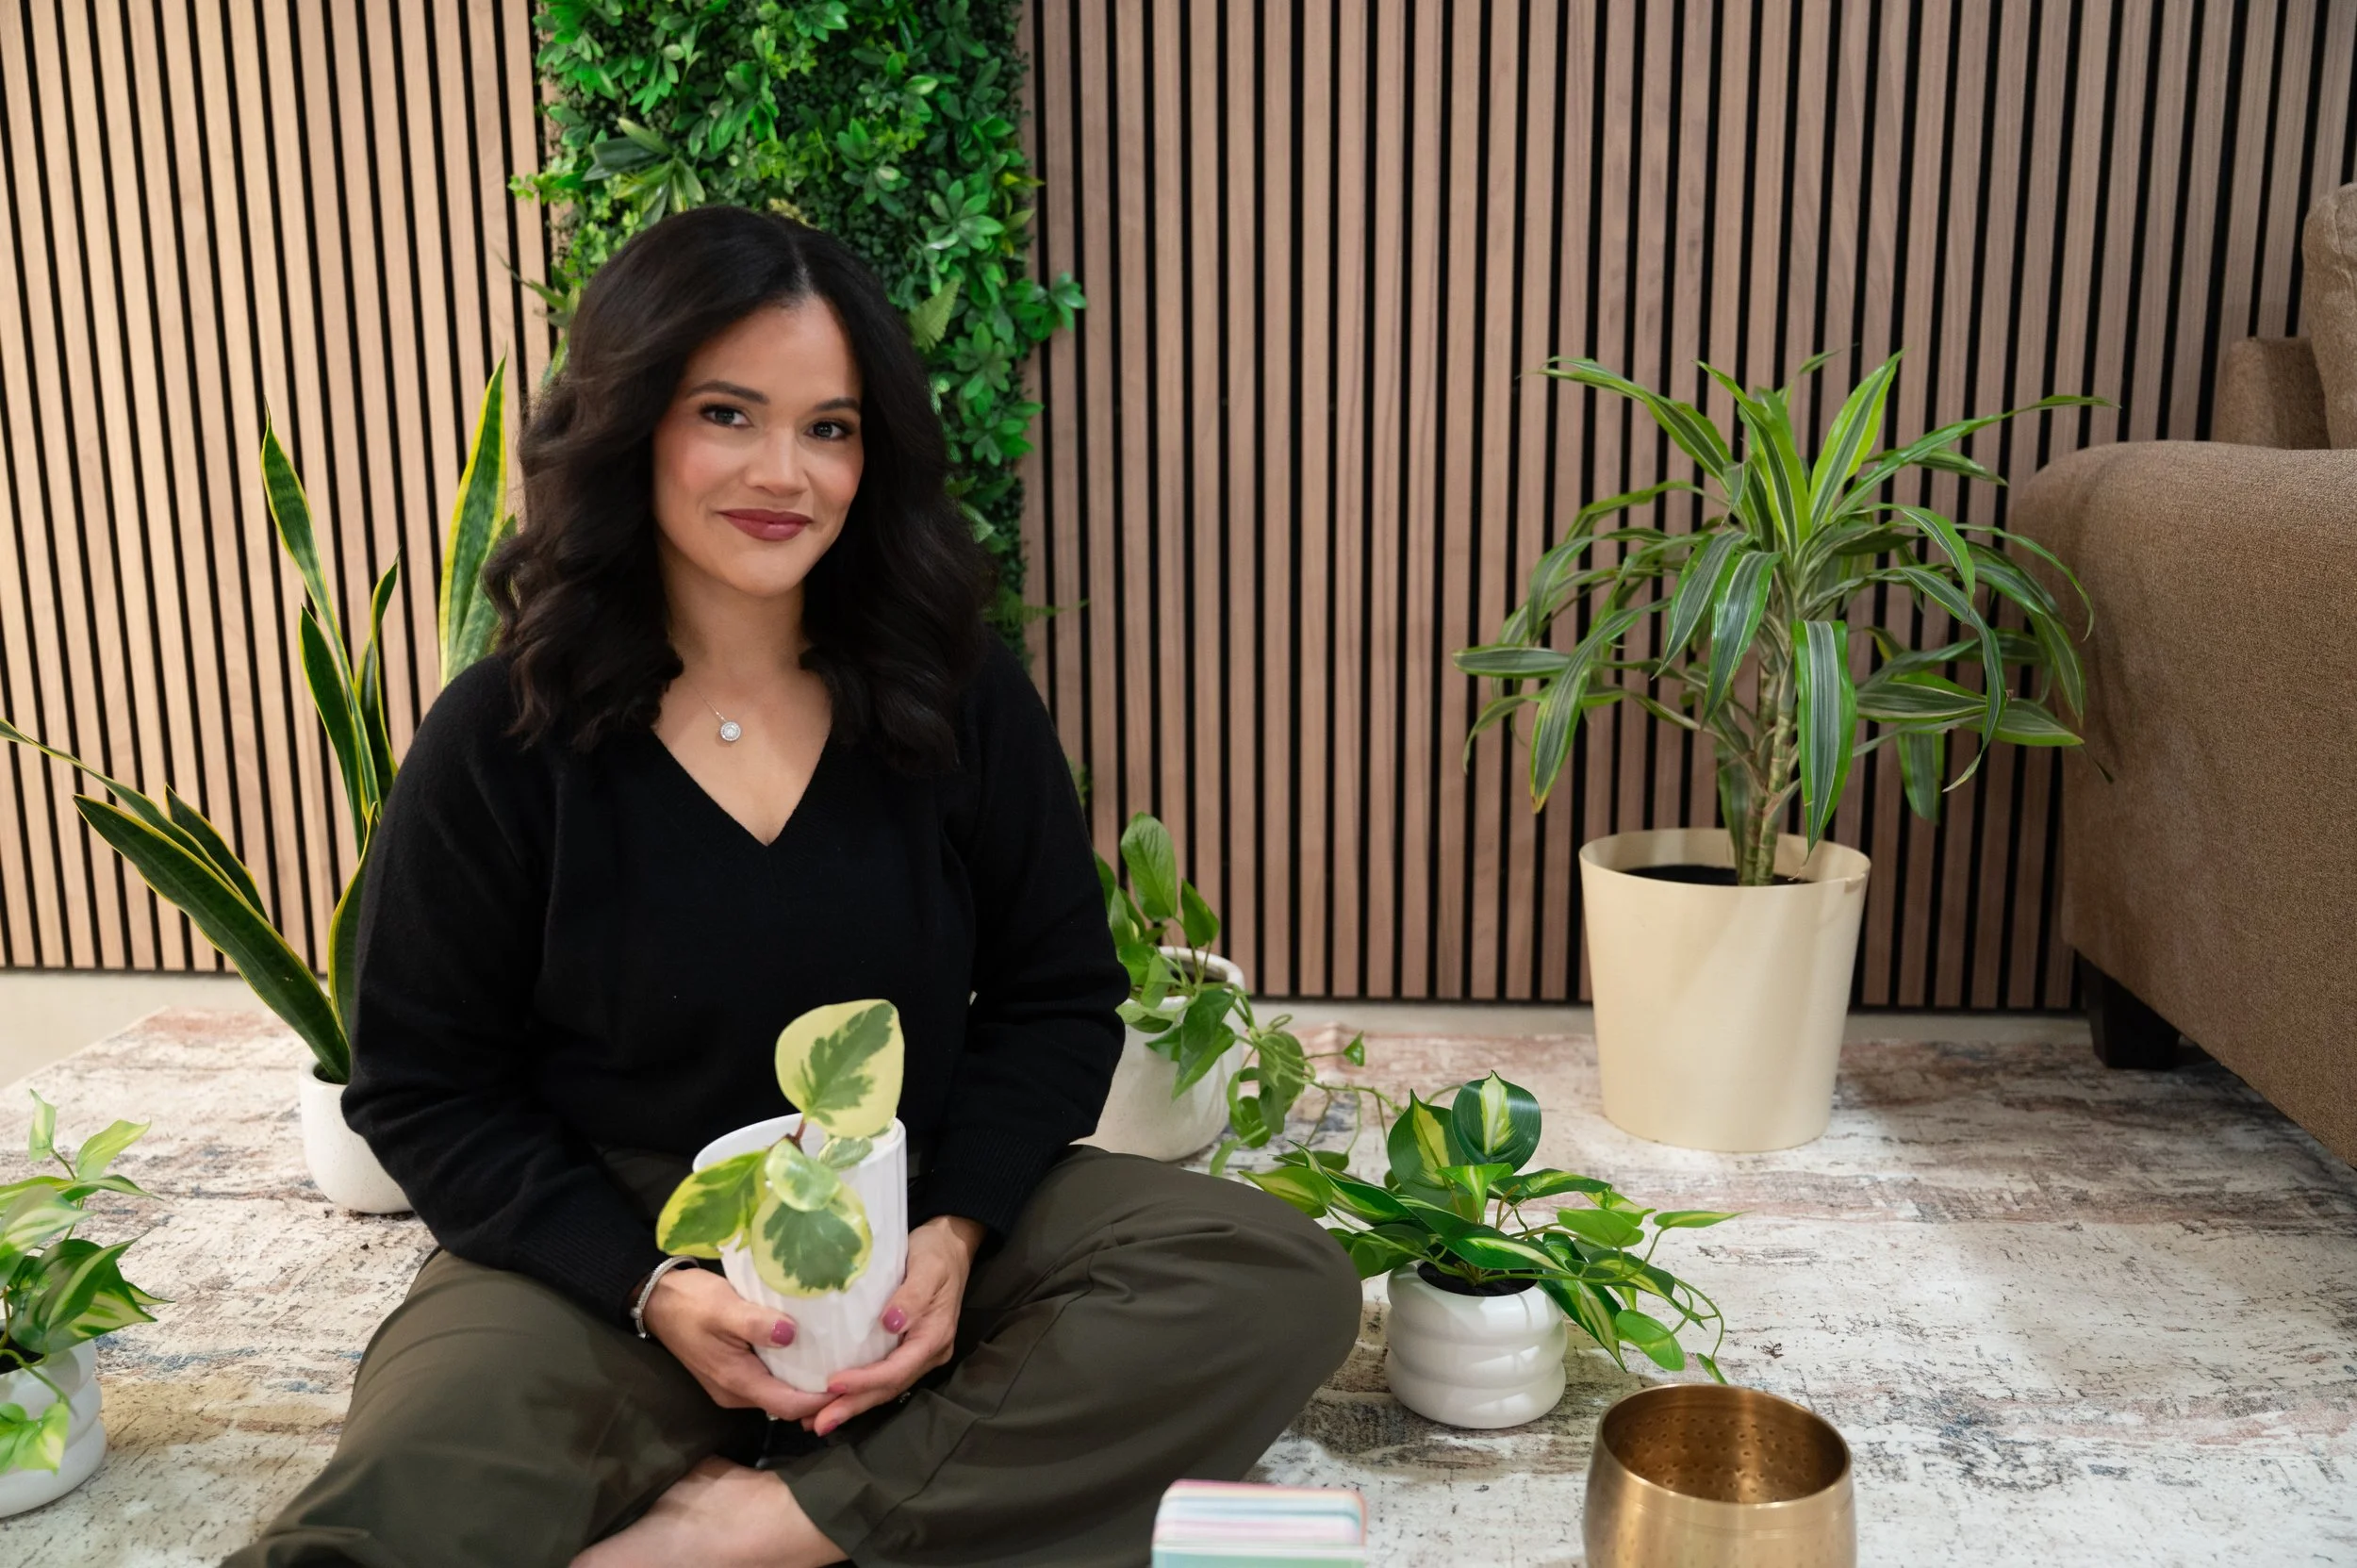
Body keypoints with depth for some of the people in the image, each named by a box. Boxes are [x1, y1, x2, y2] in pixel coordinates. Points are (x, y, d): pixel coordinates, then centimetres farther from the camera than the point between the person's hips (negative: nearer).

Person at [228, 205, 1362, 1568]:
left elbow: (1058, 998, 3)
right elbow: (426, 1088, -2)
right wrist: (651, 1287, -16)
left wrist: (955, 1231, -14)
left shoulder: (962, 697, -3)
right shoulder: (502, 739, -7)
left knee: (1288, 1287, -21)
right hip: (602, 1252, -2)